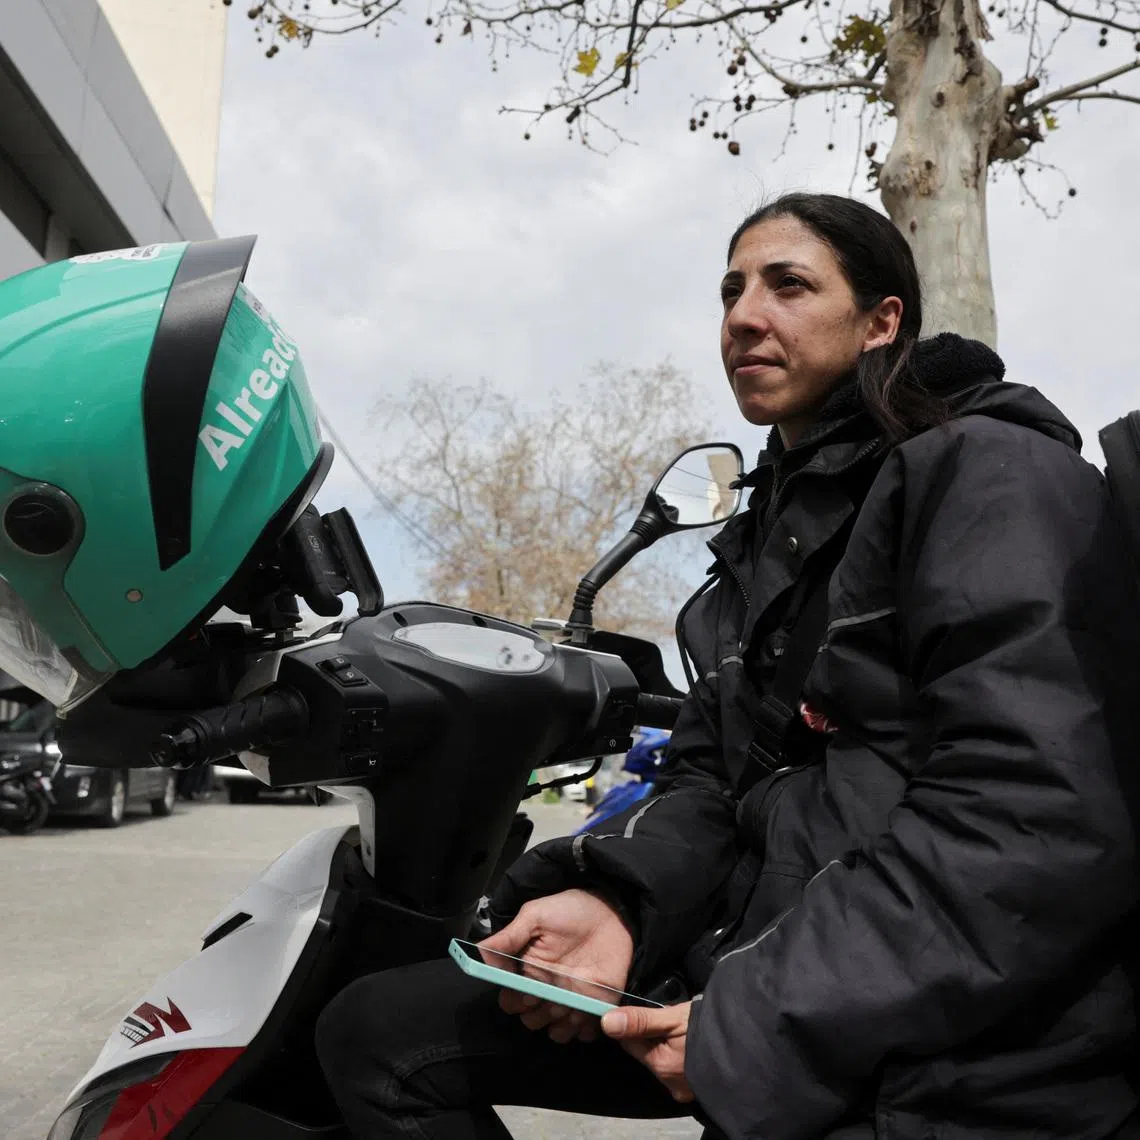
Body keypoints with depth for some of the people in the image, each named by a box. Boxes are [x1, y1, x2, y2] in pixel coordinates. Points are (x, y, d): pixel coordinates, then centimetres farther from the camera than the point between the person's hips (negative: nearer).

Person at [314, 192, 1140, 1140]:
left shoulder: (986, 473, -9)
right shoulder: (772, 529, 18)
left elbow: (1044, 821, -22)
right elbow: (715, 776, 13)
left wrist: (763, 1026, -21)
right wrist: (612, 897, -7)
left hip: (955, 1056, -7)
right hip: (758, 971, 8)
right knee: (376, 1030, 3)